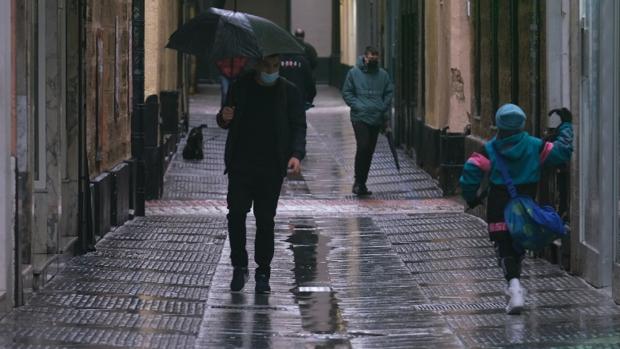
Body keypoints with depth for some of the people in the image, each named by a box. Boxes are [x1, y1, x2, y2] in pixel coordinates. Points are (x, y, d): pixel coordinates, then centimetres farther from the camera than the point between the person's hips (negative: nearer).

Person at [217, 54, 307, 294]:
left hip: (271, 168, -1)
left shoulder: (289, 92, 5)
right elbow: (227, 122, 17)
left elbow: (298, 126, 4)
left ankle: (263, 274, 10)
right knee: (236, 213, -9)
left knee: (265, 219, 0)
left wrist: (297, 154, -13)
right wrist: (224, 118, -8)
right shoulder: (241, 87, 8)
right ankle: (239, 267, 6)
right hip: (241, 164, 1)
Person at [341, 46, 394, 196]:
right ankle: (358, 181, -7)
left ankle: (362, 183, 17)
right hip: (360, 117, -4)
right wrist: (357, 106, -11)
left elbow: (389, 92, 14)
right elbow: (347, 93, 2)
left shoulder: (383, 75, 8)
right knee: (363, 147, -17)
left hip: (377, 119, 4)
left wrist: (384, 108, -1)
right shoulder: (353, 73, 0)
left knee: (369, 151, 7)